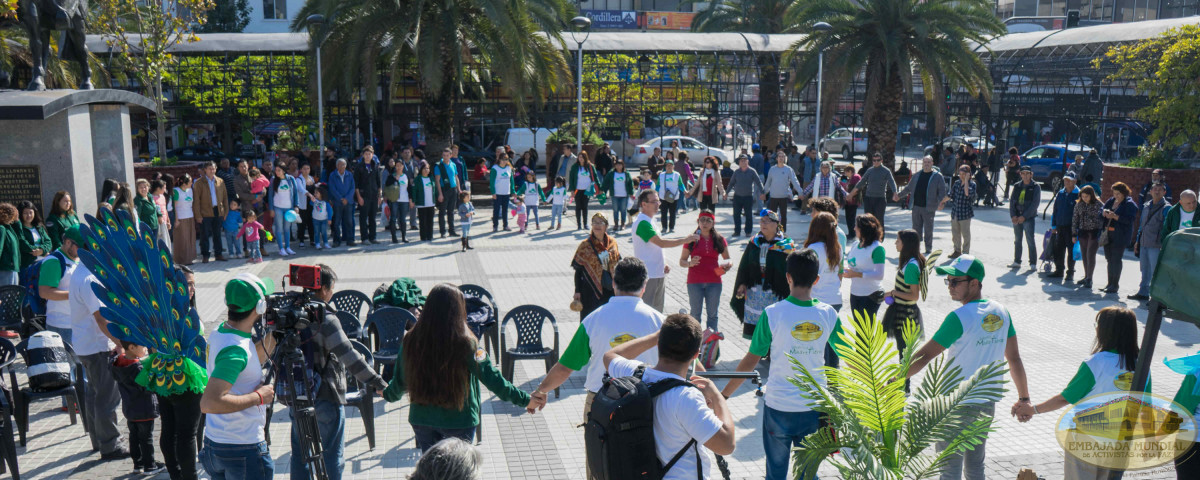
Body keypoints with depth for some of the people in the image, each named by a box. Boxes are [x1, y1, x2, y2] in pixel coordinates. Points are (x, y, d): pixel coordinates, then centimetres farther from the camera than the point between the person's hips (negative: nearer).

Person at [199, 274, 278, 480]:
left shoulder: (219, 332, 3)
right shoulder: (236, 349, -26)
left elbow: (251, 360, 22)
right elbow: (209, 403, -32)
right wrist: (258, 397, -22)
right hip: (242, 451, -9)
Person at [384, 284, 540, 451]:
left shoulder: (411, 341, -8)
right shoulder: (466, 345, -19)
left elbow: (400, 382, 5)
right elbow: (492, 379, -16)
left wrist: (387, 394, 27)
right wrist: (525, 400, -8)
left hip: (421, 419, 3)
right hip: (459, 422, -3)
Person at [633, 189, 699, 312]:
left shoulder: (649, 219, 13)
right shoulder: (642, 222, -19)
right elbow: (661, 243, -25)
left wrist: (663, 264, 7)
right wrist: (685, 240, -20)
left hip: (657, 273, 10)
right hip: (648, 275, -10)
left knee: (657, 310, 17)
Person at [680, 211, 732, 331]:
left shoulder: (719, 240, 5)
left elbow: (728, 259, 10)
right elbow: (682, 261, 2)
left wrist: (728, 265, -13)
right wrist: (690, 263, -19)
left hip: (714, 282, 1)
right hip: (695, 282, -1)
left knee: (712, 314, 7)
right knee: (695, 313, 5)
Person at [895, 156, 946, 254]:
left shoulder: (937, 176, -3)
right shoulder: (917, 175, 13)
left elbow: (942, 191, -7)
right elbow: (909, 187, 24)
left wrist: (941, 202, -22)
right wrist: (899, 195, 23)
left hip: (928, 208, -4)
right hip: (916, 206, 4)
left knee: (928, 230, 3)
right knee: (916, 228, 8)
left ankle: (928, 249, 13)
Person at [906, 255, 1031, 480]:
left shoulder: (959, 317, -18)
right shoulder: (1001, 313, 2)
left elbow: (924, 357, -20)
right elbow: (1014, 358, 9)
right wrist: (1024, 398, 19)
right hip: (987, 403, 7)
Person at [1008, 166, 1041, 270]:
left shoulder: (1035, 187, -2)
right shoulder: (1017, 186, 10)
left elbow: (1035, 203, -8)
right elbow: (1012, 201, 8)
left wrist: (1024, 216, -14)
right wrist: (1013, 215, -5)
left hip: (1029, 217, -4)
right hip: (1017, 218, 4)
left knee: (1030, 241, -5)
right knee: (1017, 240, 10)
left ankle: (1033, 264, 0)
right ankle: (1016, 262, 19)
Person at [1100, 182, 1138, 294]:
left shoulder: (1130, 204, -7)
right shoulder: (1111, 201, 13)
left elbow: (1129, 220, -15)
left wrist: (1115, 216, -24)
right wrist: (1105, 212, -5)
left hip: (1120, 237, -7)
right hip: (1108, 235, 7)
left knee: (1116, 260, -3)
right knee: (1110, 259, 12)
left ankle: (1114, 285, 3)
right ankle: (1110, 284, 20)